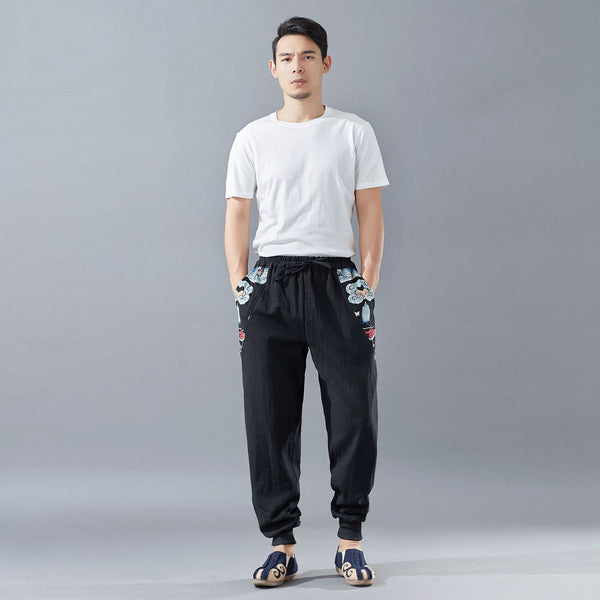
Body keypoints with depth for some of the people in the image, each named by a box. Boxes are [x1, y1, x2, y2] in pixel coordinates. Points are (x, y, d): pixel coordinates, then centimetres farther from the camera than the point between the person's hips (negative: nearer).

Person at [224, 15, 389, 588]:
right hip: (270, 283, 1)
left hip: (337, 281, -1)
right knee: (269, 419, 1)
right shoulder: (252, 138, 11)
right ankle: (281, 543, 11)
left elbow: (370, 214, 6)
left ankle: (350, 538, 11)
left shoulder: (354, 132, 8)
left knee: (354, 415, -3)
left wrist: (367, 286, -2)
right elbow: (236, 218, 10)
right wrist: (241, 290, 0)